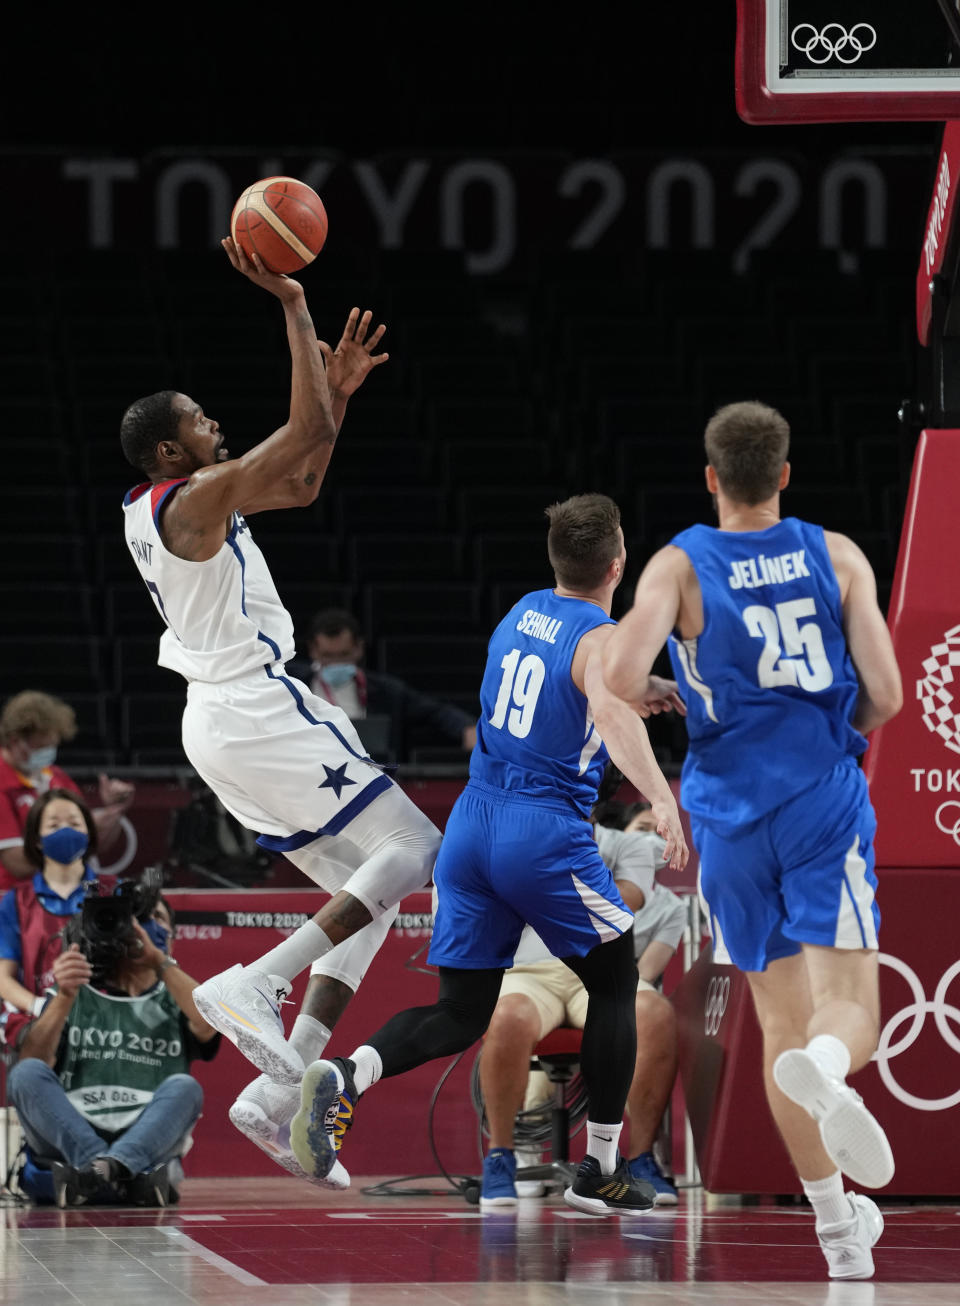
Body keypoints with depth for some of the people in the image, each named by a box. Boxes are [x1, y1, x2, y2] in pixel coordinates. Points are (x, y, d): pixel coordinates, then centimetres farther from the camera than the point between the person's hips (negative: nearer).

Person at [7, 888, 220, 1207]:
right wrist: (64, 998, -14)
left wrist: (159, 961, -7)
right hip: (71, 1138, 0)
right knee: (27, 1073, -25)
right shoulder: (71, 997, 22)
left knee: (183, 1087, -28)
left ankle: (110, 1167, -53)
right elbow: (30, 1063, 2)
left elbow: (208, 1024, -3)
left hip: (148, 1142, 0)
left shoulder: (173, 1003, 23)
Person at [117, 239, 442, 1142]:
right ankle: (250, 986, -20)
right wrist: (292, 306, -18)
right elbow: (309, 433, -21)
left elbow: (300, 487, 26)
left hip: (218, 720, 10)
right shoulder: (197, 496, -13)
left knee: (366, 896, 10)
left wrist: (340, 389, 18)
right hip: (257, 711, -10)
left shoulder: (151, 509, 16)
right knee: (414, 852, -8)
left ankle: (293, 1092, -2)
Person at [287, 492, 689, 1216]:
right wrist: (661, 796, -43)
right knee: (615, 984, 15)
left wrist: (646, 691, 40)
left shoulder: (523, 612, 14)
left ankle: (344, 1077, -21)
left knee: (460, 1015, 7)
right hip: (549, 836, -6)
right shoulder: (603, 640, -9)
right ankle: (601, 1170, 15)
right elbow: (609, 713, -31)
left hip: (472, 826, 6)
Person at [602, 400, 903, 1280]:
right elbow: (885, 695, -1)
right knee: (848, 1006, -5)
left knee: (781, 1018, 12)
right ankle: (824, 1069, -43)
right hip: (827, 800, -1)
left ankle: (838, 1227, 14)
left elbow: (620, 679, -16)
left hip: (733, 812, 1)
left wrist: (649, 699, 7)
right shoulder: (838, 557, 1)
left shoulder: (679, 566, -2)